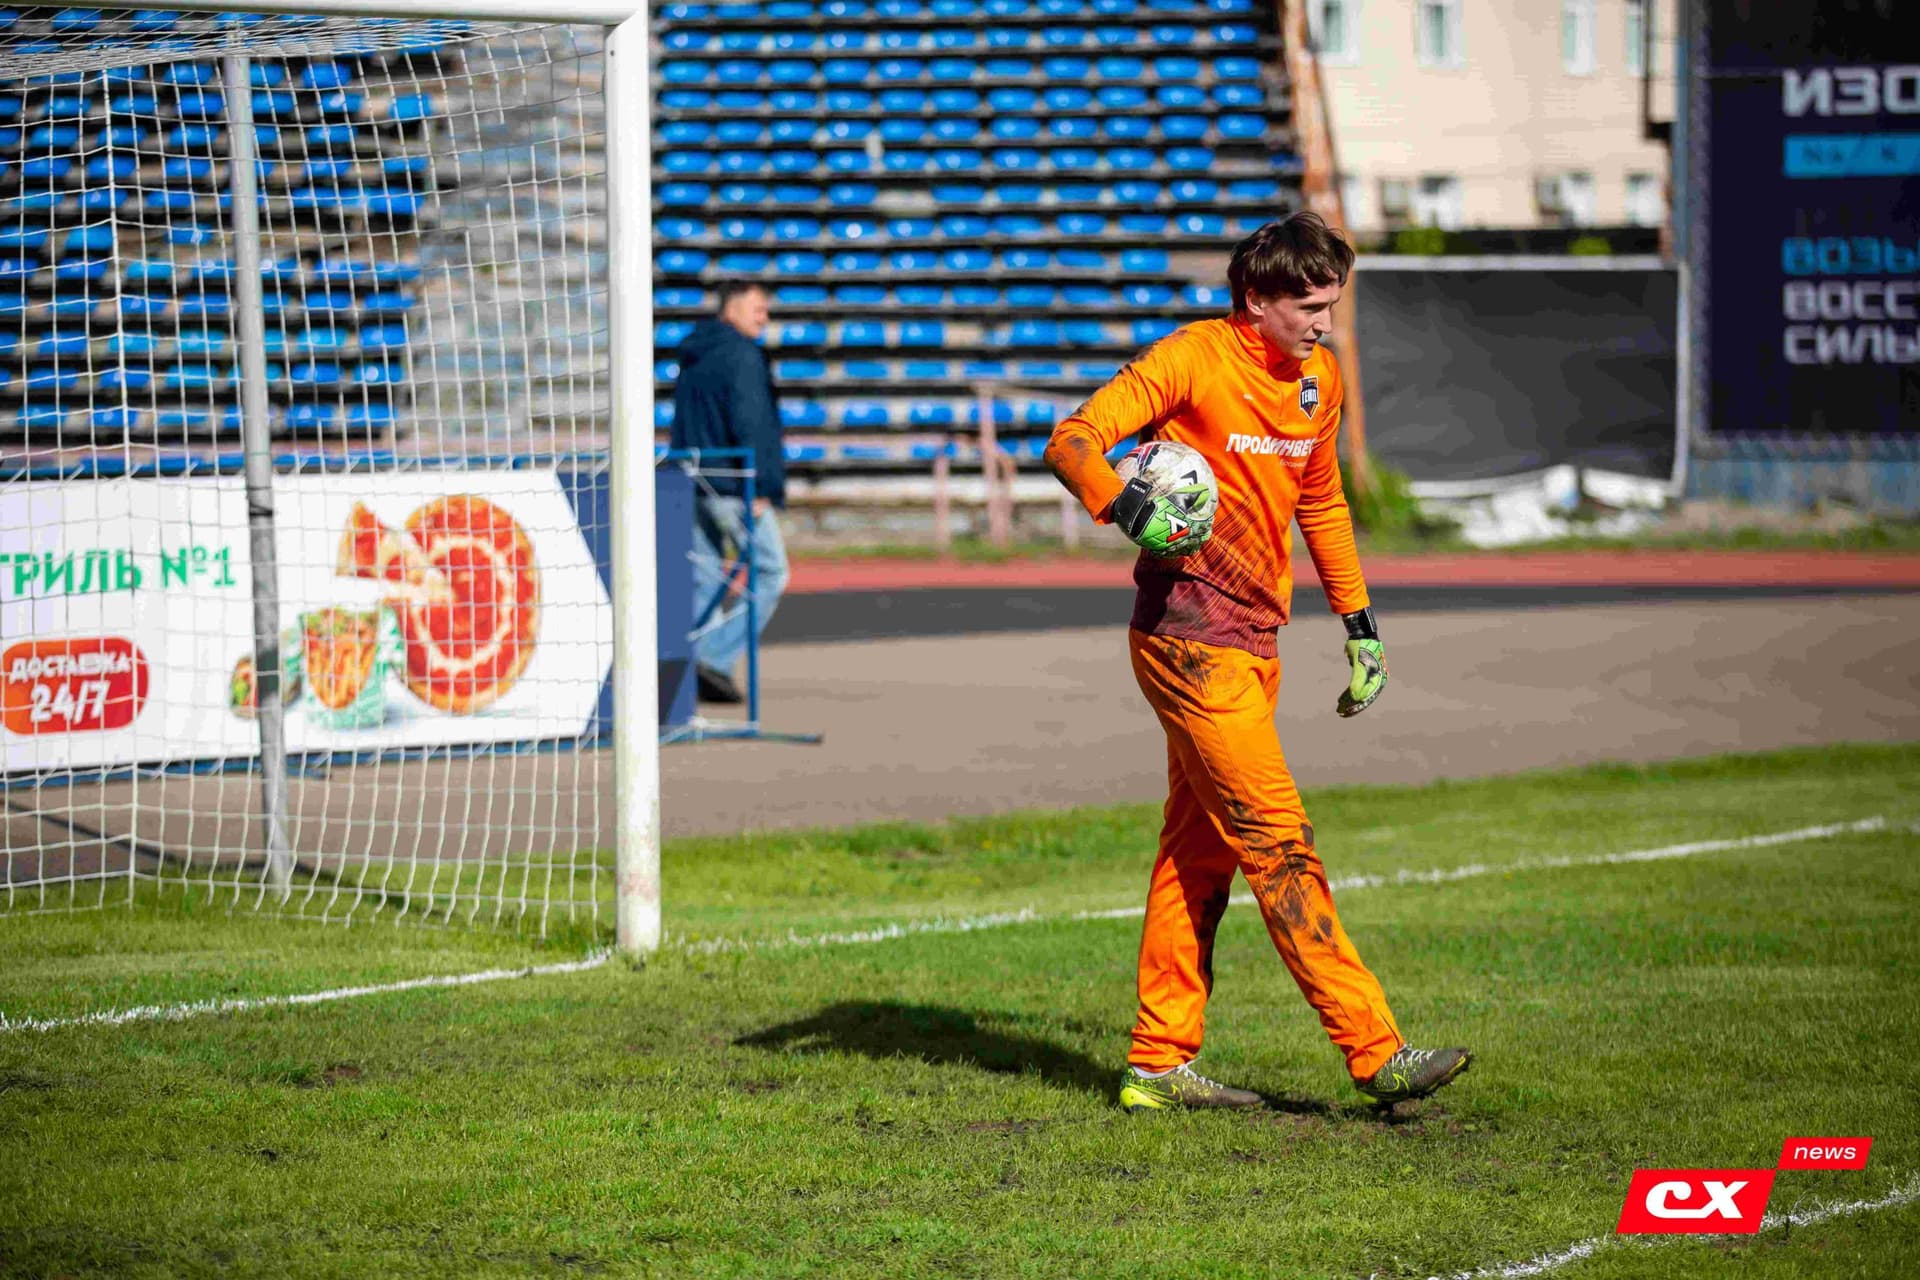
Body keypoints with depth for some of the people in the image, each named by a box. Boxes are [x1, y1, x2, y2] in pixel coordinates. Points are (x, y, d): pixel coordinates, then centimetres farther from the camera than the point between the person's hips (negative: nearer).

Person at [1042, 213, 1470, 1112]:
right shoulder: (1192, 361, -12)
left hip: (1253, 637, 8)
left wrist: (1358, 622, 23)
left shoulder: (1318, 379, 11)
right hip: (1189, 635, -8)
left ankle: (1160, 1063, 16)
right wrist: (1128, 506, -33)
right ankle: (1376, 1053, -12)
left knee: (1201, 850, 11)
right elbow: (1073, 441, -16)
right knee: (1277, 841, -9)